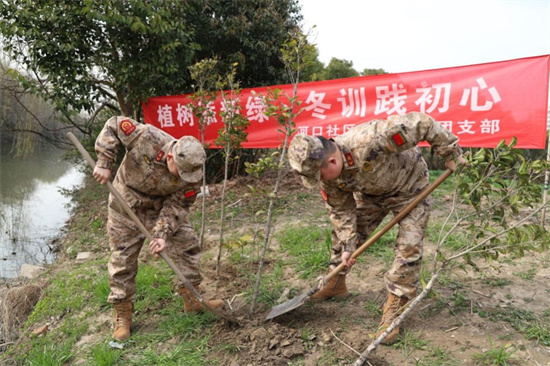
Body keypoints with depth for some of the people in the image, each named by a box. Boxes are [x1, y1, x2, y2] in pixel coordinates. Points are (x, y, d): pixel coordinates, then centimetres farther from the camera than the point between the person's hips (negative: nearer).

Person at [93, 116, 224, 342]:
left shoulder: (191, 174, -24)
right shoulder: (146, 137, -33)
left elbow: (177, 206, -16)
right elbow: (113, 126, -19)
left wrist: (163, 234, -26)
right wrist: (104, 163, -23)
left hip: (161, 207, 2)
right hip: (126, 206, -2)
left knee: (187, 244, -3)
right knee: (123, 260, 2)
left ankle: (192, 299, 14)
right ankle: (122, 317, 18)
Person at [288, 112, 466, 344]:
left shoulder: (371, 140, -44)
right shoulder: (327, 175, -22)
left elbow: (422, 123, -36)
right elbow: (341, 211, -9)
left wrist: (451, 153, -27)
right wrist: (348, 246, -12)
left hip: (408, 187, -5)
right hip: (371, 192, 5)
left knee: (408, 249, -11)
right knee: (343, 233, 8)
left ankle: (393, 311, 3)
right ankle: (336, 284, 31)